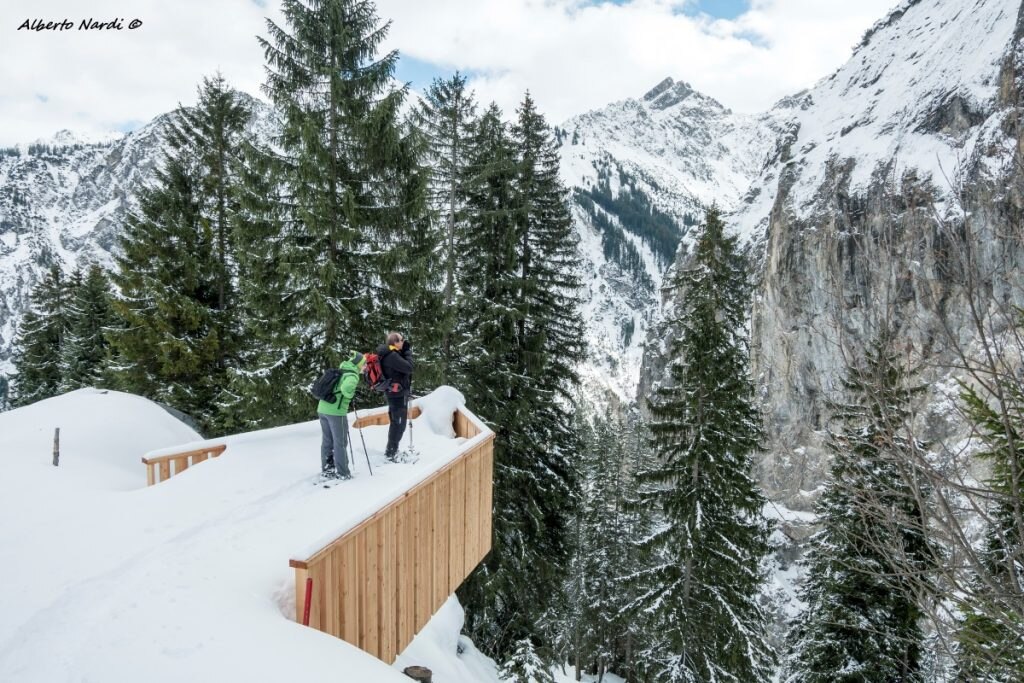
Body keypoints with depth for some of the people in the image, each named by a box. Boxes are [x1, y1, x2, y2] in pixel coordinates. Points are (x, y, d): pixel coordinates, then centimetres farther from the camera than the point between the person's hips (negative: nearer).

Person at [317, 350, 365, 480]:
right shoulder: (352, 375, -8)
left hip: (322, 408, 8)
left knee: (327, 441, 16)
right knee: (340, 443, 3)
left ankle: (326, 469, 24)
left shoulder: (340, 371, 17)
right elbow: (346, 388, -29)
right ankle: (342, 473, 8)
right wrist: (349, 396, -10)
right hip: (336, 411, -8)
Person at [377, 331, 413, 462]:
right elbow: (408, 367, -25)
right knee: (399, 423, -1)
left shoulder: (391, 354, 9)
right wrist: (408, 351, -14)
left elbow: (402, 366, 13)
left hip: (396, 392, 11)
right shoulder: (391, 355, -23)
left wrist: (406, 351, 2)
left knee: (396, 422, 20)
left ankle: (391, 450, 32)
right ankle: (391, 453, 8)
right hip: (397, 393, -11)